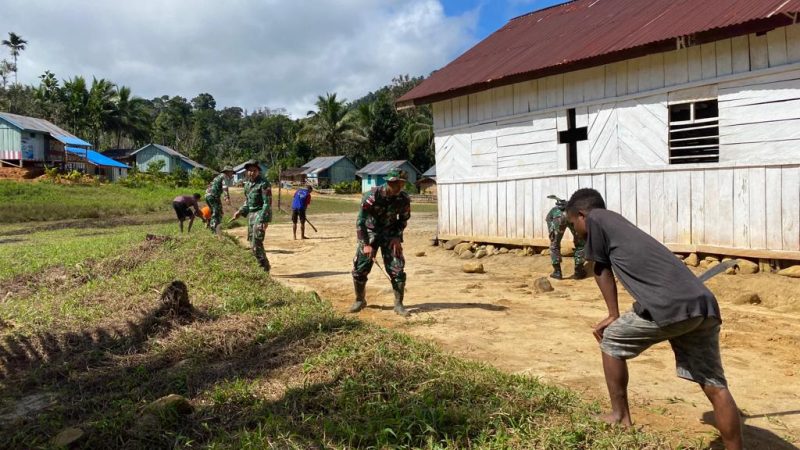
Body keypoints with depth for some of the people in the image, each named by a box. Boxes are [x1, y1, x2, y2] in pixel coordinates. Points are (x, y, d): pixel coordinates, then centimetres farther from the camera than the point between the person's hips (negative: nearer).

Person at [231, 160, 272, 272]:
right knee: (253, 244, 12)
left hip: (260, 215, -9)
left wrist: (264, 220, -22)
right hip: (251, 215, 9)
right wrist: (240, 212, 7)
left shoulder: (264, 184, -13)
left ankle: (265, 268, -3)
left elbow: (267, 203, -17)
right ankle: (264, 266, 22)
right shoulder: (247, 184, 12)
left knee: (256, 244, -13)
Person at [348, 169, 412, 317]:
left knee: (397, 270, -7)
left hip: (390, 234, 2)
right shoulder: (372, 196, -25)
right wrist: (366, 245, -24)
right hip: (370, 233, -2)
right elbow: (360, 221, -22)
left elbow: (404, 219, 4)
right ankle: (360, 300, 20)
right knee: (360, 269, -2)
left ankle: (398, 304, 6)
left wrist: (397, 237, -9)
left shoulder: (404, 199, -14)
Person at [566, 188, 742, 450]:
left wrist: (614, 317, 24)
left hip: (672, 307, -8)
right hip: (704, 305, 8)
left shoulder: (596, 219, 9)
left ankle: (620, 417, 25)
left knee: (611, 341, 15)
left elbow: (602, 271, 14)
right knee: (715, 387, 10)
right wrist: (620, 321, 33)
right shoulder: (620, 225, 31)